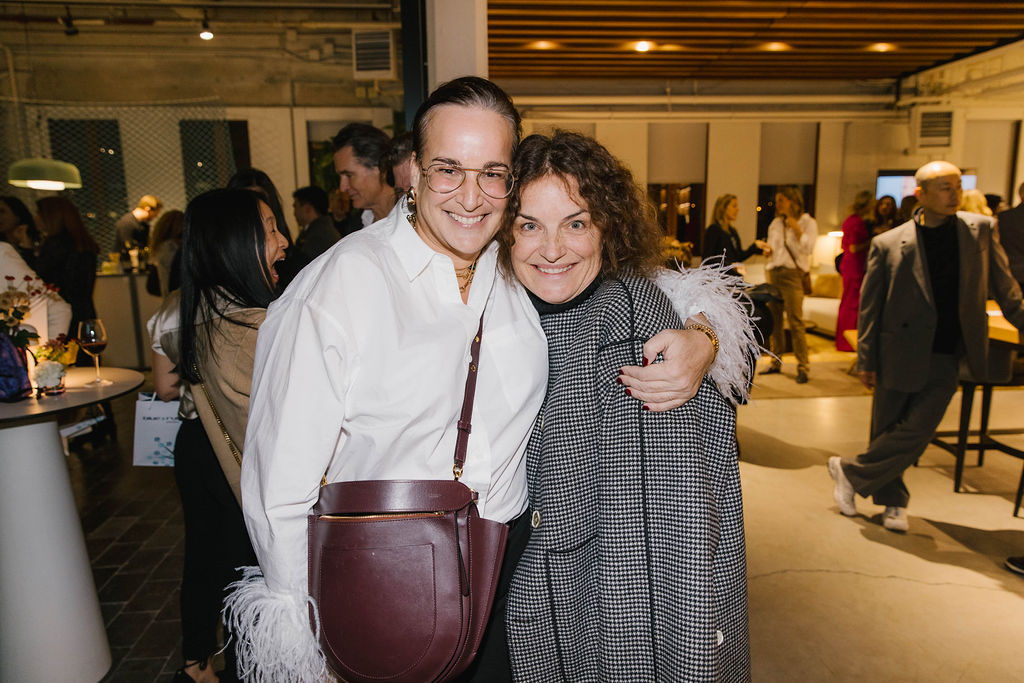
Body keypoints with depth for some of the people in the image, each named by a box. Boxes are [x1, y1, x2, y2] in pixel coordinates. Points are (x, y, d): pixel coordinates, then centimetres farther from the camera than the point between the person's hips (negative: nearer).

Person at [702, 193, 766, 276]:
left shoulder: (732, 231, 16)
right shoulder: (713, 230, -8)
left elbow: (739, 257, 18)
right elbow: (708, 258, -17)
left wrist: (755, 246, 9)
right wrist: (730, 265, -26)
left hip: (735, 276, 8)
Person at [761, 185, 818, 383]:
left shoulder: (807, 222, 0)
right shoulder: (775, 223, 18)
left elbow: (808, 248, -11)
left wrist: (796, 228, -17)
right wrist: (767, 250, 7)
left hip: (792, 274, -6)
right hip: (773, 273, 6)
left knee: (795, 321, -11)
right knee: (774, 320, 6)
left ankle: (803, 367, -7)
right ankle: (776, 362, 15)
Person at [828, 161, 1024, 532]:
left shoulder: (981, 230, 2)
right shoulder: (888, 244, -5)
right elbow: (869, 305, -1)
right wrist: (866, 360, -2)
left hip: (944, 358, 2)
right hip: (898, 354, -1)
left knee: (915, 432, -5)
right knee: (887, 433, 8)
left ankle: (850, 472, 15)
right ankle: (893, 501, 28)